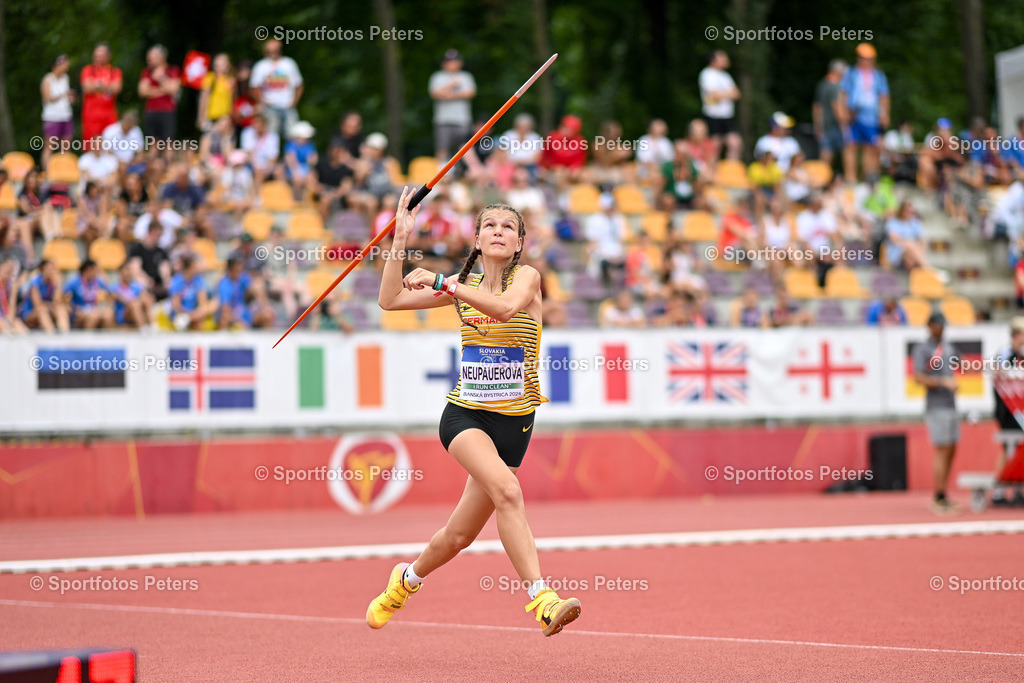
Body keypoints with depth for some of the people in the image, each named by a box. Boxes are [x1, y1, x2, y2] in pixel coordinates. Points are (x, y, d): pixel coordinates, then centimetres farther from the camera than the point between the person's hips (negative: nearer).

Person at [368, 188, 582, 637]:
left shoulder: (527, 277, -4)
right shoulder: (463, 284, 8)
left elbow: (505, 306, -28)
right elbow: (390, 300, 7)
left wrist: (441, 281, -24)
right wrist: (400, 239, 0)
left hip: (513, 421, 0)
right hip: (465, 414, 0)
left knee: (460, 534, 7)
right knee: (507, 490, -30)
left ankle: (408, 578, 37)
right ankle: (541, 599, -32)